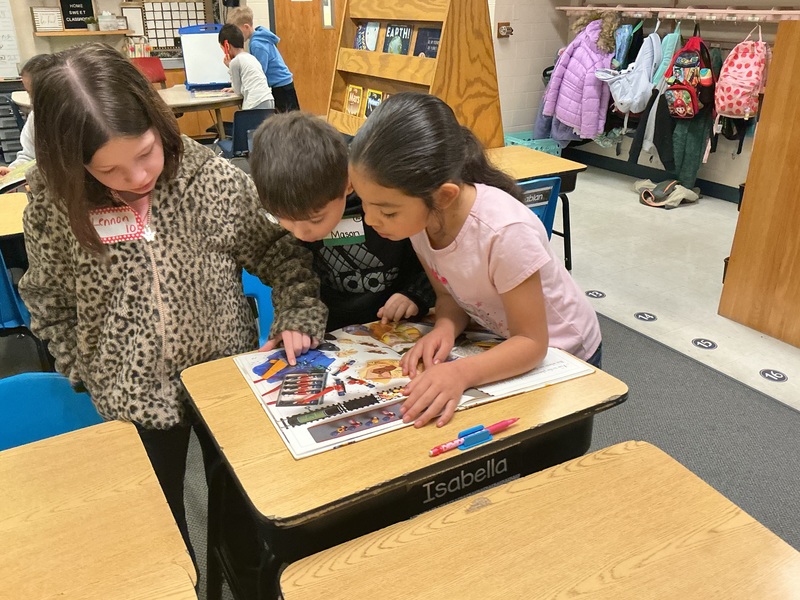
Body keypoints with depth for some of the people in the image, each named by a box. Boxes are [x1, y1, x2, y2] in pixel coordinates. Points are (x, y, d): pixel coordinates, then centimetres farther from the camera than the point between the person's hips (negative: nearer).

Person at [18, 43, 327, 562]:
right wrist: (89, 372, -1)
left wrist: (298, 319, -19)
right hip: (137, 399, 1)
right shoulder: (55, 205, -14)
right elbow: (48, 300, 1)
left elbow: (282, 256, -7)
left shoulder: (218, 181, -18)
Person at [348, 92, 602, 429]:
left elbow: (532, 342, -28)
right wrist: (445, 328, -29)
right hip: (501, 339, 5)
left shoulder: (505, 233, -38)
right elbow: (449, 295, -6)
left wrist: (461, 373, -45)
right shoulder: (416, 215, -20)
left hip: (558, 353, -5)